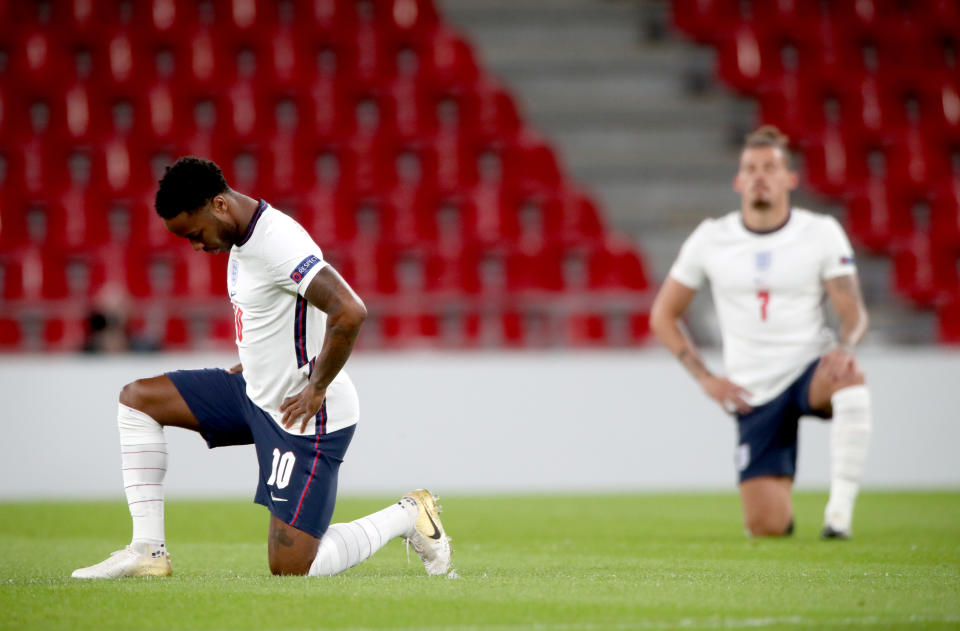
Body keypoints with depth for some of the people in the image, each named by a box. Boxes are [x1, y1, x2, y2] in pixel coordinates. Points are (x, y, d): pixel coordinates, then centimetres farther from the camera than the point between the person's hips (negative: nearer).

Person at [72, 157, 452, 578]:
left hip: (306, 416, -10)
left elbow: (350, 312, -34)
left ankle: (407, 516, 11)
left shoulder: (279, 243, -25)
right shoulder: (242, 240, 5)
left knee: (290, 569, -9)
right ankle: (148, 550, 6)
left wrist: (316, 389, -24)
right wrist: (251, 364, 12)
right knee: (136, 398, 8)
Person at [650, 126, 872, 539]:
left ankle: (841, 506, -33)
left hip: (810, 371, -1)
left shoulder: (821, 233, -1)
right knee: (766, 528, -10)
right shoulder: (711, 239, 1)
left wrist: (844, 347, -27)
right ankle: (782, 504, 30)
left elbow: (853, 313, -3)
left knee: (848, 374, -40)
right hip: (754, 394, 1)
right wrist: (705, 378, -1)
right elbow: (663, 315, 9)